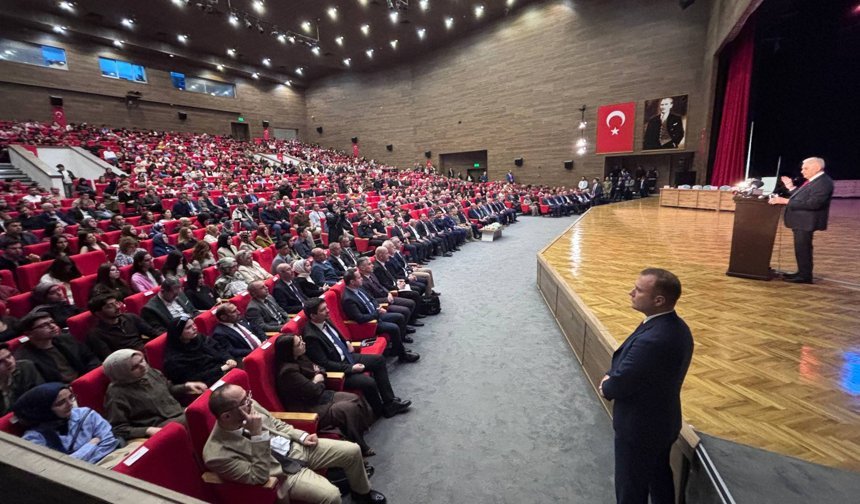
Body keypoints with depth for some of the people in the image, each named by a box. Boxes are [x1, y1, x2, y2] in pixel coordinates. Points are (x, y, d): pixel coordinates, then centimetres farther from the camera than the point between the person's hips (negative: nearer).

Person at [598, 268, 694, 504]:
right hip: (663, 421, 8)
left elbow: (620, 384, -27)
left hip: (639, 427, -8)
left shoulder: (651, 340, -37)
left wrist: (605, 387, -6)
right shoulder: (677, 326, -5)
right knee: (660, 477, 27)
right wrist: (611, 376, -7)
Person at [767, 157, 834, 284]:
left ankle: (805, 276, 6)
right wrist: (791, 187, 10)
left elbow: (813, 203, -26)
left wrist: (786, 201, -29)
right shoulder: (813, 180, 13)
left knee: (802, 249, -3)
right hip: (800, 220, 10)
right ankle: (802, 273, 29)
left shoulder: (823, 182, -17)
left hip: (806, 222, -10)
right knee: (801, 248, 18)